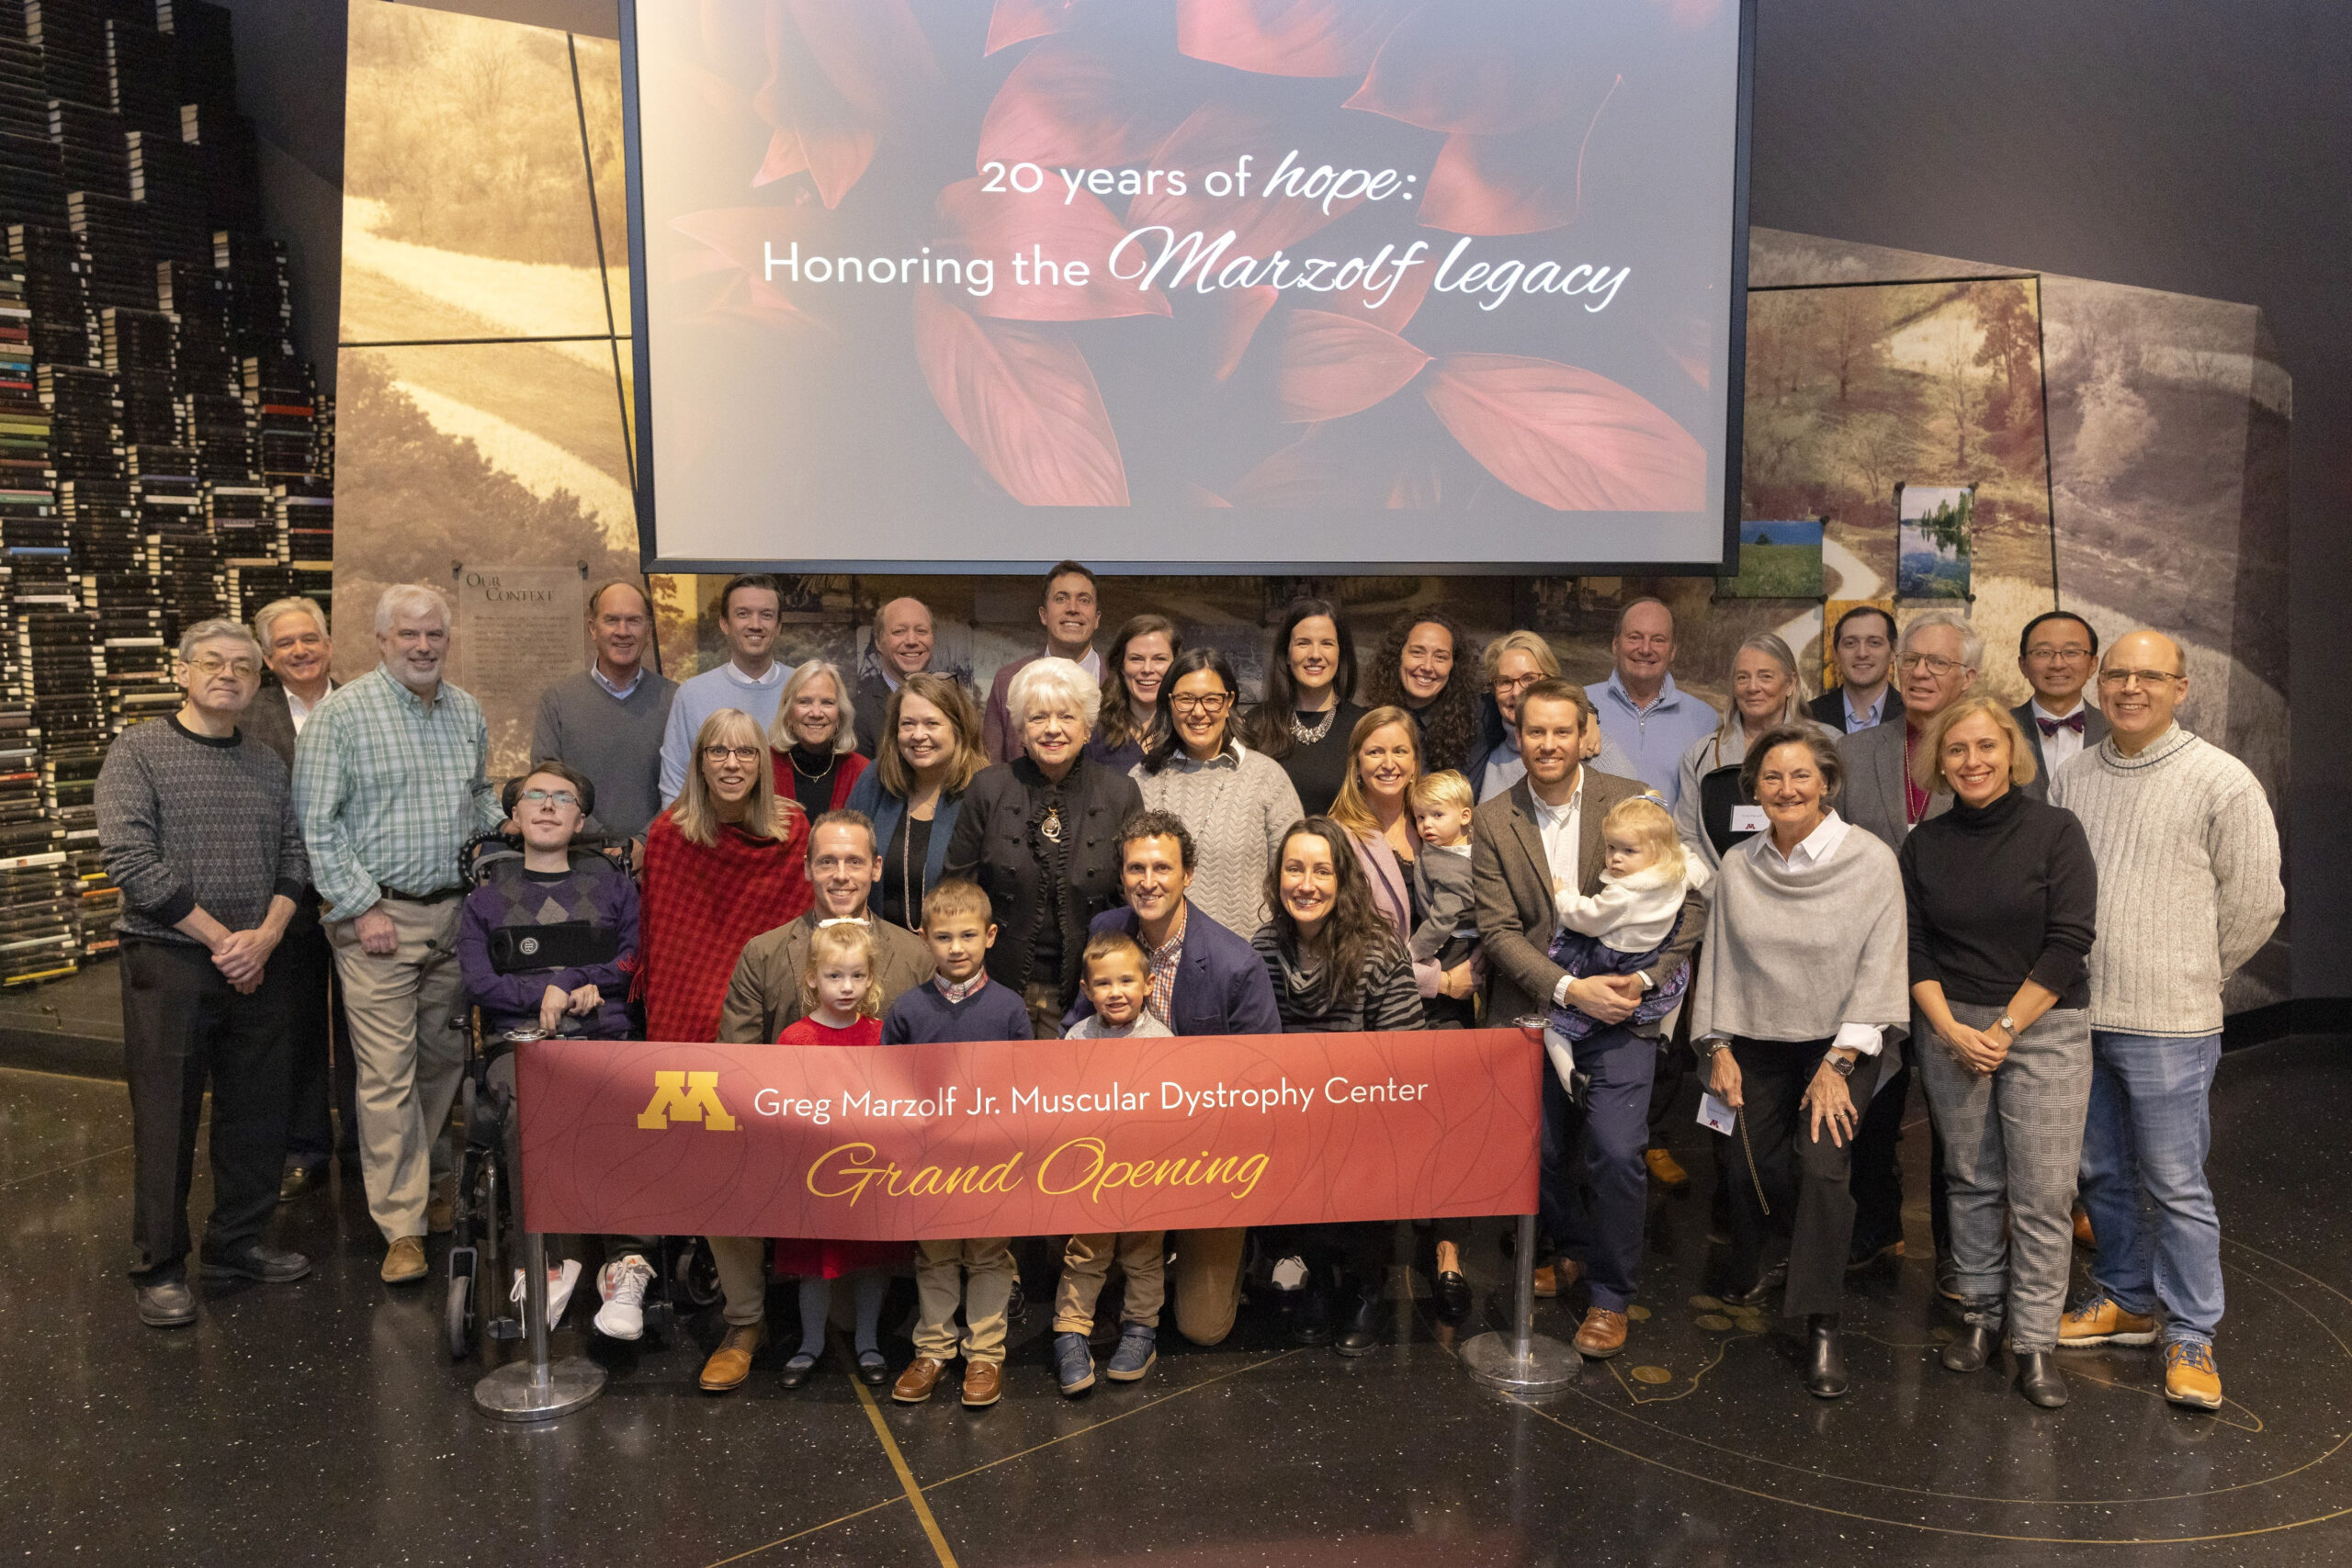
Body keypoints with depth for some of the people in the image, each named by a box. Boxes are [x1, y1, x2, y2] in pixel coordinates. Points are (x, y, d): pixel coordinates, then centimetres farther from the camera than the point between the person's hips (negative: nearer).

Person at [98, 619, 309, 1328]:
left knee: (257, 1111, 10)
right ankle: (159, 1268, 13)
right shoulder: (138, 751, -3)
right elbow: (133, 861, -12)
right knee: (167, 1117, 1)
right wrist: (221, 939, -13)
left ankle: (236, 1241, 25)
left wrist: (266, 936, -9)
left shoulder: (267, 765, 12)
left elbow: (293, 858, 9)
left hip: (257, 966, 5)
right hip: (168, 961, -5)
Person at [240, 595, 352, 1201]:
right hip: (288, 895, -1)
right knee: (296, 1026, 10)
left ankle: (361, 1145, 24)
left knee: (357, 1023, 11)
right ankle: (303, 1151, 23)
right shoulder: (249, 716, -1)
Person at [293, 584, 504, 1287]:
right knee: (388, 1072, -4)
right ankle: (403, 1226, 2)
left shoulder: (467, 712, 11)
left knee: (444, 1060, 12)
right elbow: (317, 825, -8)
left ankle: (432, 1184, 29)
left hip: (456, 913, 5)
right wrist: (364, 907, -12)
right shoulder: (342, 714, -6)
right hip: (378, 917, -5)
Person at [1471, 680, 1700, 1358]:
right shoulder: (1493, 821, -2)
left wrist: (1646, 979, -12)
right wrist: (1570, 988, -17)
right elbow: (1499, 929, -6)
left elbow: (1685, 901, 0)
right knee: (1542, 1151, 10)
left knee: (1616, 1152, -11)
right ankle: (1571, 1250, 40)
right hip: (1533, 1012, 2)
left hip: (1621, 1007, -1)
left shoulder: (1633, 801, -3)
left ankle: (1611, 1295, 11)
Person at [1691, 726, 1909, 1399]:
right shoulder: (1738, 867, 3)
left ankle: (1823, 1327, -7)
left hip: (1839, 1046, -3)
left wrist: (1839, 1064, -14)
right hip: (1757, 1046, 3)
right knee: (1756, 1167, 5)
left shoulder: (1871, 861, -8)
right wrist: (1719, 1049, 3)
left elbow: (1880, 965, -10)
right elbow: (1719, 961, 8)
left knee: (1821, 1164, -18)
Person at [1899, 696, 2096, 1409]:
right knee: (1971, 1181, 8)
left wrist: (2004, 1028, -11)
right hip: (1950, 1031, 3)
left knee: (2042, 1190, -3)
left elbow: (2069, 942, -9)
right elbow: (1913, 948, 5)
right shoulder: (1923, 845, 6)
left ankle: (2035, 1340, 6)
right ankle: (1981, 1315, 21)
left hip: (2043, 1027, -2)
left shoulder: (2056, 831, -4)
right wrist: (1951, 1030, -8)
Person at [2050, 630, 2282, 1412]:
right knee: (2103, 1172, 17)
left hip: (2167, 1024, -5)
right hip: (2078, 1016, 5)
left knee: (2176, 1186, 2)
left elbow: (2254, 903, -5)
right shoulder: (2074, 777, 7)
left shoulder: (2222, 782, -8)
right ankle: (2125, 1300, 34)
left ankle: (2190, 1337, 15)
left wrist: (2189, 976, 4)